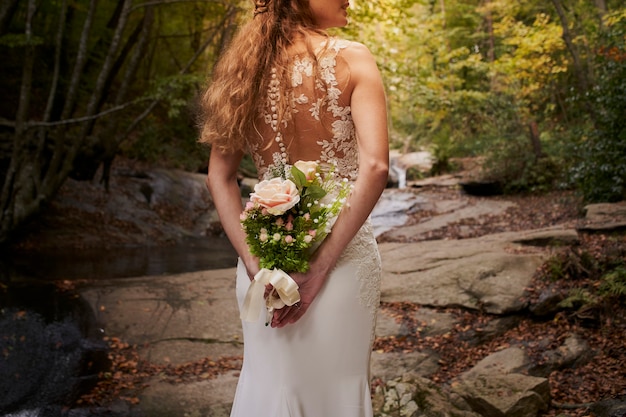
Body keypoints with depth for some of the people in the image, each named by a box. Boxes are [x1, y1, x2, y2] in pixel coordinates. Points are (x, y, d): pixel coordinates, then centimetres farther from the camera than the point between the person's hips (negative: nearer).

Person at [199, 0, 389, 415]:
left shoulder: (247, 65, 5)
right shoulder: (351, 58, -8)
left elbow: (220, 175, 2)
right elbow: (375, 166, -19)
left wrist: (254, 262, -5)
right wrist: (322, 266, -17)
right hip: (342, 248, -4)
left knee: (267, 381, 17)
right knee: (336, 382, 12)